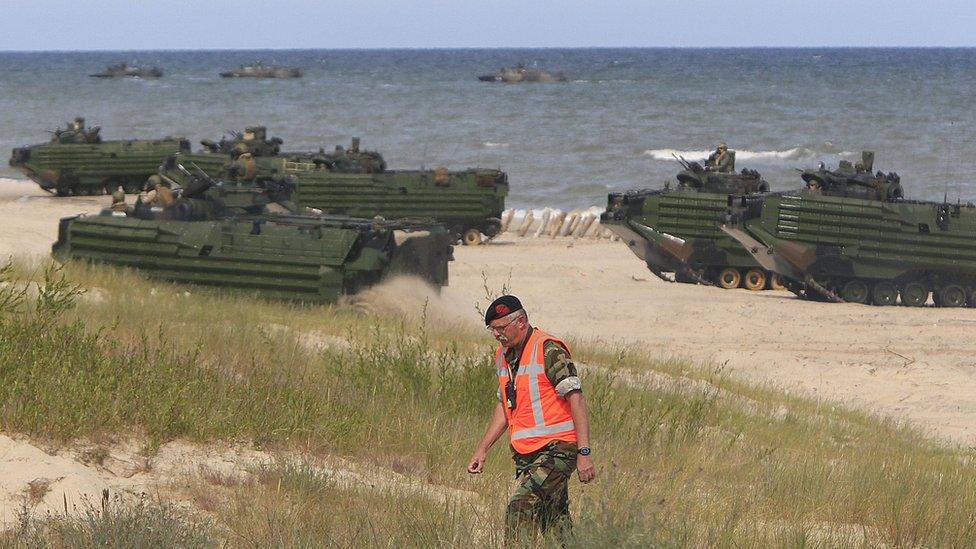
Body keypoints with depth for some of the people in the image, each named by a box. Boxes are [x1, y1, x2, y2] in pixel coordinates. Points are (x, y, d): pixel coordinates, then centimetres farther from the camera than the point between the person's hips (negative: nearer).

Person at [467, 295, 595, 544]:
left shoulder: (549, 350, -11)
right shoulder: (503, 356, 15)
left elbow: (576, 399, -14)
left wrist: (584, 453, -20)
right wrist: (482, 449, 21)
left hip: (556, 450, -8)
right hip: (525, 455, 8)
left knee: (520, 507, -22)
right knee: (555, 526, 7)